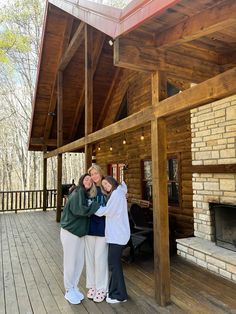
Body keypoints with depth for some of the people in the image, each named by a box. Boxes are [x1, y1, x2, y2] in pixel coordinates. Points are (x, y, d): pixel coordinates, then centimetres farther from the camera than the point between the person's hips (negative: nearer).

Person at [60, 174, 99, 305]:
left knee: (80, 262, 15)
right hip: (70, 232, -8)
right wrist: (97, 205, -21)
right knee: (70, 263, 6)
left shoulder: (87, 195, 7)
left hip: (80, 233, 8)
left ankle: (74, 288, 33)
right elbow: (81, 209, -31)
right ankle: (69, 291, 24)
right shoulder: (78, 193, -18)